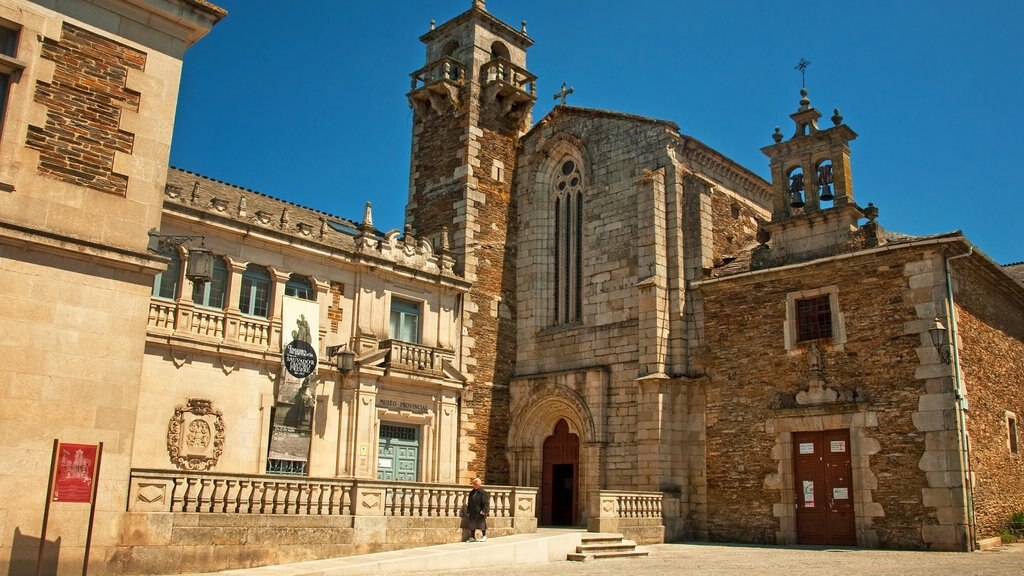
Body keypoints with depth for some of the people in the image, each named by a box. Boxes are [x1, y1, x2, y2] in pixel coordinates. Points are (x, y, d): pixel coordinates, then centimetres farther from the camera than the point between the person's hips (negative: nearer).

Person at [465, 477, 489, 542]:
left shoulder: (483, 492, -8)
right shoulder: (471, 492, 11)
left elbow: (486, 503, -12)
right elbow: (469, 503, 16)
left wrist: (484, 511, -19)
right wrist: (468, 512, 12)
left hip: (480, 512, -6)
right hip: (472, 512, 6)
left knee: (482, 524, 4)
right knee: (472, 525, 8)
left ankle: (484, 536, 18)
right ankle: (472, 537, 18)